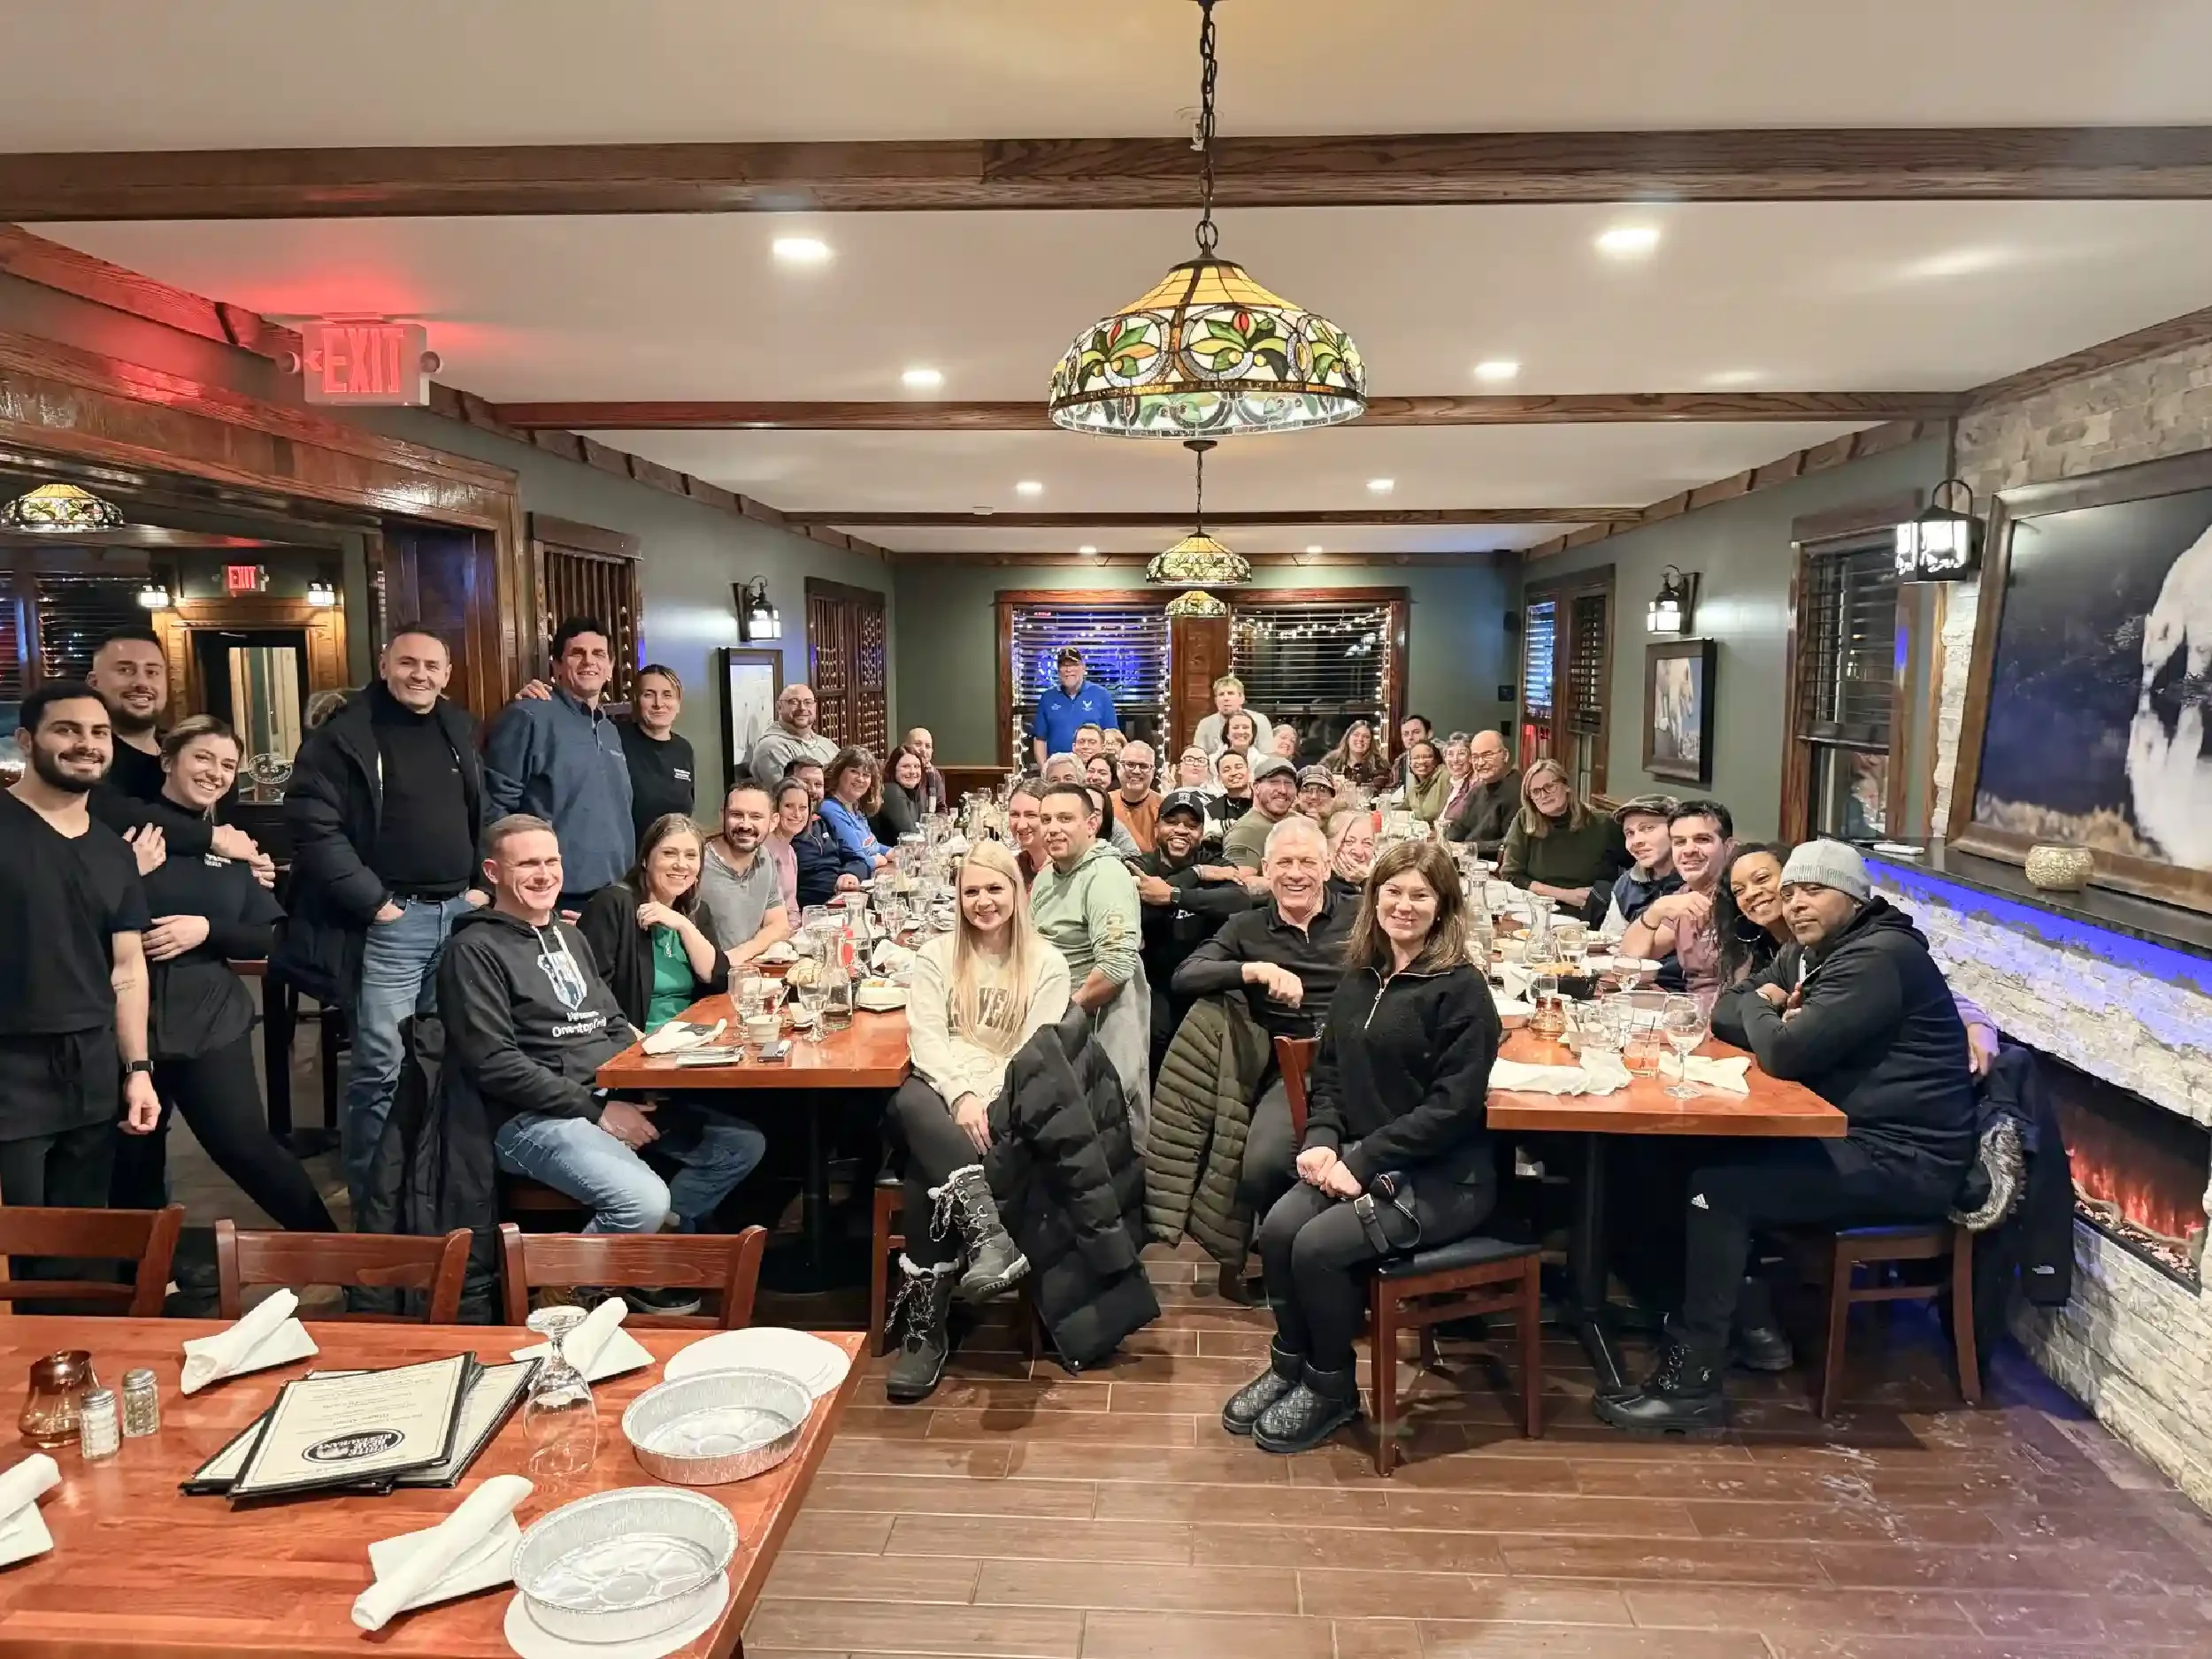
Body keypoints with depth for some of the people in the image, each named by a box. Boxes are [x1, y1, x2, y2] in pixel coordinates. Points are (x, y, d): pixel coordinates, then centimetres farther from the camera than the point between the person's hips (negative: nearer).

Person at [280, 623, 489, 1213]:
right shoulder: (344, 736, -6)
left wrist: (485, 886, 8)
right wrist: (371, 901, -15)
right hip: (391, 921, -6)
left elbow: (485, 814, 20)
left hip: (461, 914, 6)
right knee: (381, 1068, -5)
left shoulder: (459, 729, 13)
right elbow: (313, 827, -13)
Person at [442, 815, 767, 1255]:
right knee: (644, 1200, -30)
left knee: (743, 1144, -3)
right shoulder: (475, 951, -7)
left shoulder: (570, 936, 19)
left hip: (616, 1098, 8)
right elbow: (494, 1064, -15)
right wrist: (597, 1110, -16)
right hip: (536, 1116, -8)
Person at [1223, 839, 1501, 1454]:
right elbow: (1328, 1072, 15)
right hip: (1356, 1160, 6)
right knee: (1279, 1228, -17)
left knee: (1319, 1246, -23)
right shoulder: (1359, 978, 10)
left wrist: (1361, 1161, -19)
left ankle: (1332, 1388, 3)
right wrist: (1322, 1140, -5)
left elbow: (1453, 1105, -17)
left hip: (1441, 1177, -6)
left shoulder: (1461, 988, -12)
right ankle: (1289, 1364, 6)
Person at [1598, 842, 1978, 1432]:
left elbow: (1785, 1053, -27)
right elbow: (1725, 1012, 14)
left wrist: (1761, 1009, -5)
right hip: (1852, 1137, 10)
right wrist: (1771, 1013, -8)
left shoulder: (1879, 958, -19)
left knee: (1719, 1188, -20)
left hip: (1904, 1161, -10)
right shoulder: (1806, 951, 13)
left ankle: (1694, 1381, -13)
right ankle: (1752, 1321, 12)